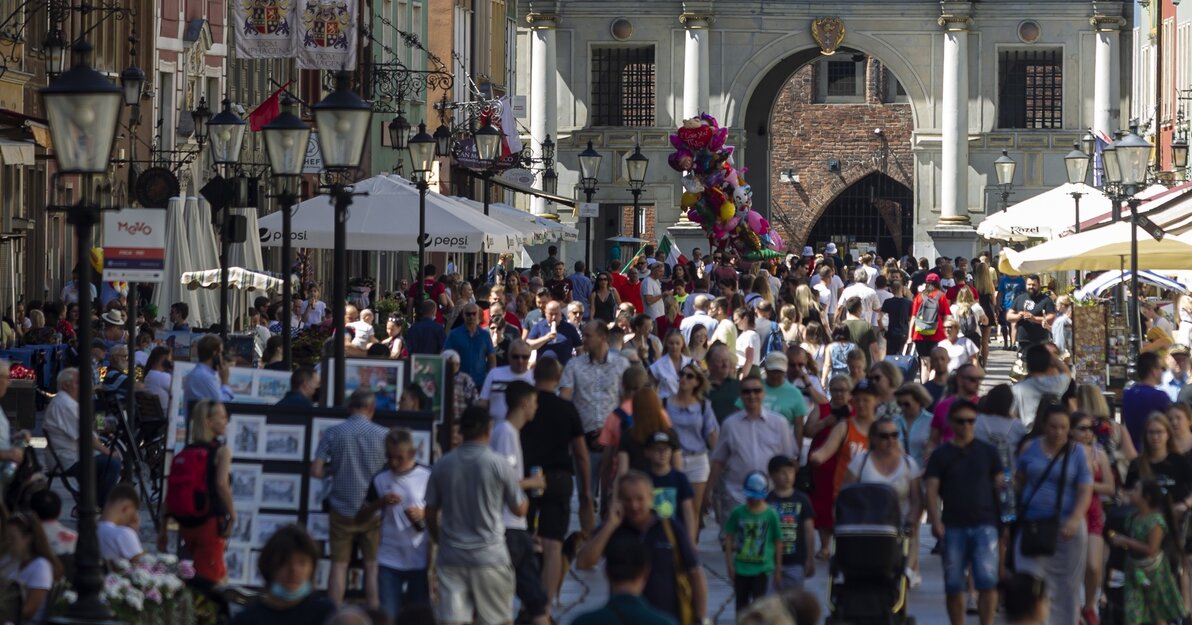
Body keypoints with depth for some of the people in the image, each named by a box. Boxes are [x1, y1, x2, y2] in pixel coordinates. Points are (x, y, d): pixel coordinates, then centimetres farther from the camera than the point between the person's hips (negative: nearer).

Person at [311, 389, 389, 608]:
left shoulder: (332, 433, -4)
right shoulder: (383, 434, -6)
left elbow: (316, 471, -6)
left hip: (342, 509, 1)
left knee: (339, 565, 7)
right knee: (372, 566, 7)